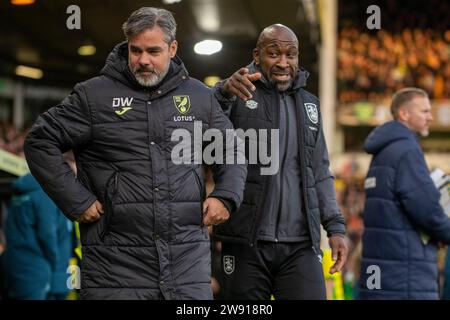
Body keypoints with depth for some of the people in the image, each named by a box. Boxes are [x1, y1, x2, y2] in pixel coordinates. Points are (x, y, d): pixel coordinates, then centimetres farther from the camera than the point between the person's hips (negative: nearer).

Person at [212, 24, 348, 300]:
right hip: (246, 243, -3)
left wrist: (335, 227, 10)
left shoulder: (309, 104, 16)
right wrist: (225, 91, -40)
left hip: (301, 243, 4)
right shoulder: (239, 94, 0)